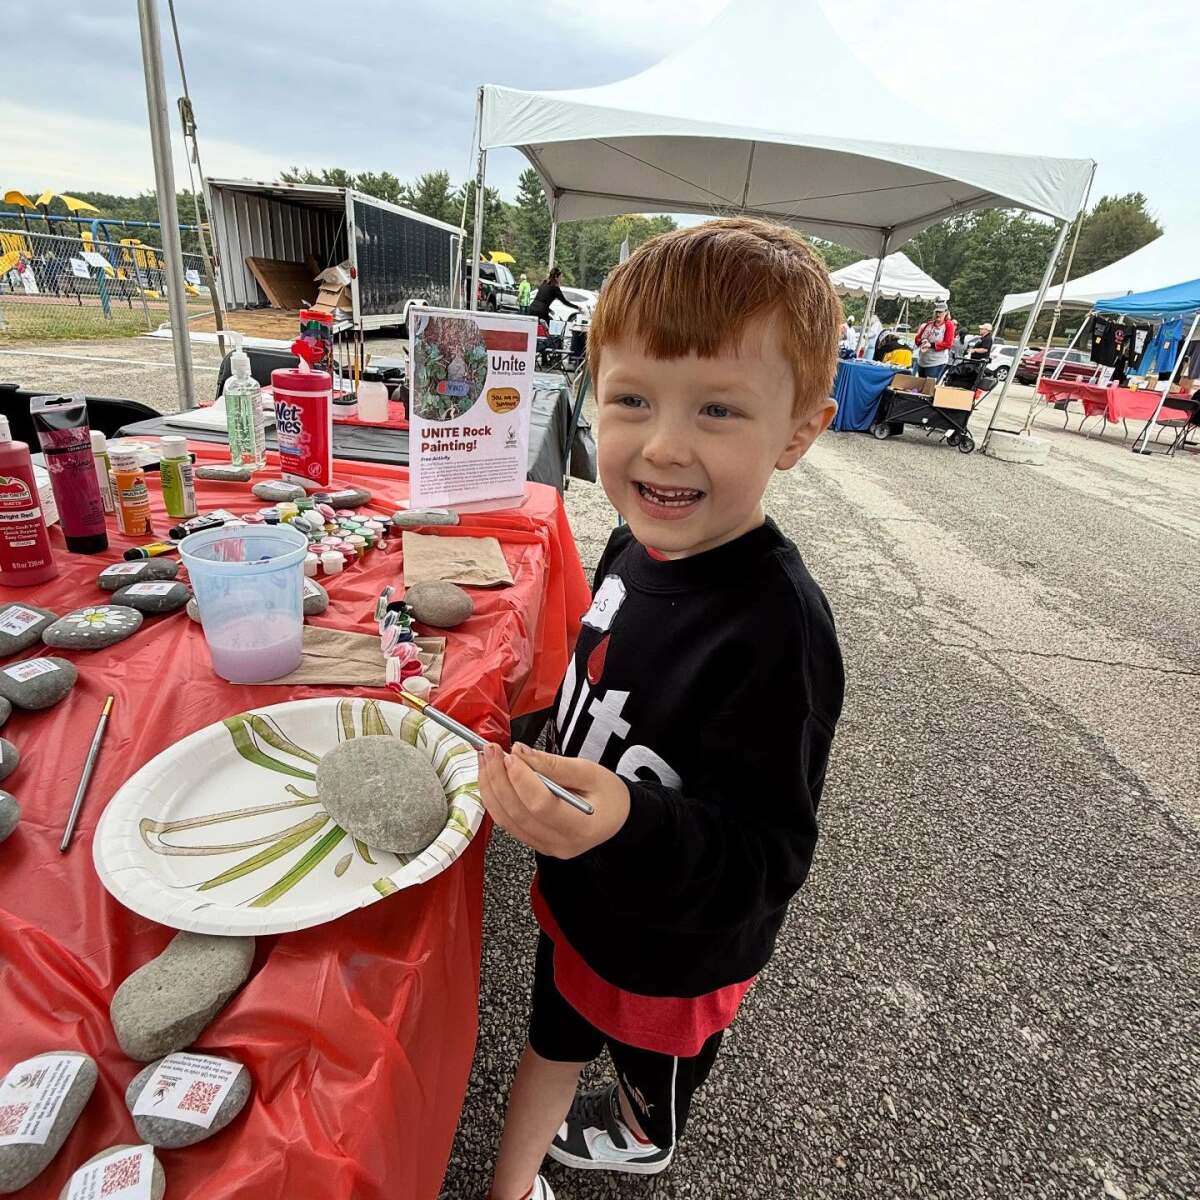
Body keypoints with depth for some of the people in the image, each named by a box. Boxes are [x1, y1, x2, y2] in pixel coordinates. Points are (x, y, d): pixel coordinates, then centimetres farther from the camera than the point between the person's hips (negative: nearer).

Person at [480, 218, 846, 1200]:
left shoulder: (777, 629, -37)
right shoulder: (639, 543, -13)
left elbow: (764, 857, -31)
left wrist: (631, 826, -49)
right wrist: (553, 761, 16)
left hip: (674, 946, -6)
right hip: (583, 892, 7)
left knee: (653, 1059, 29)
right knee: (556, 1033, 33)